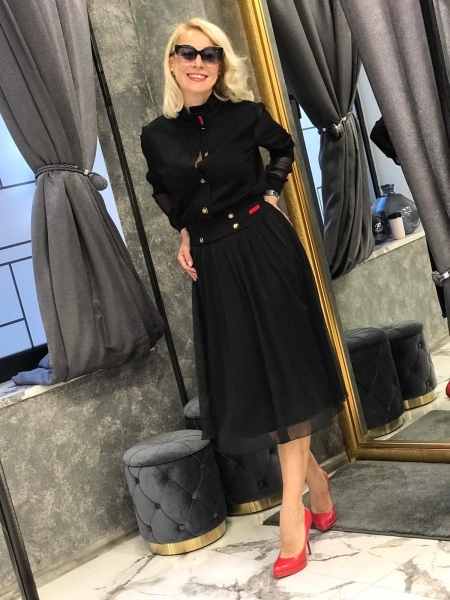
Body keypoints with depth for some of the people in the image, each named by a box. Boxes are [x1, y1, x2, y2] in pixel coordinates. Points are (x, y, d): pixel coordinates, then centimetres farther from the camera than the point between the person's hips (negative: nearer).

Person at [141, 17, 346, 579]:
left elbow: (284, 148, 17)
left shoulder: (245, 115, -3)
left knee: (281, 367, -3)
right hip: (213, 264, 3)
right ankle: (313, 476, 25)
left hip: (264, 249, -3)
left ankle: (292, 505, 4)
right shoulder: (156, 136, 2)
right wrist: (185, 234, 7)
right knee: (245, 376, 5)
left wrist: (269, 195, 4)